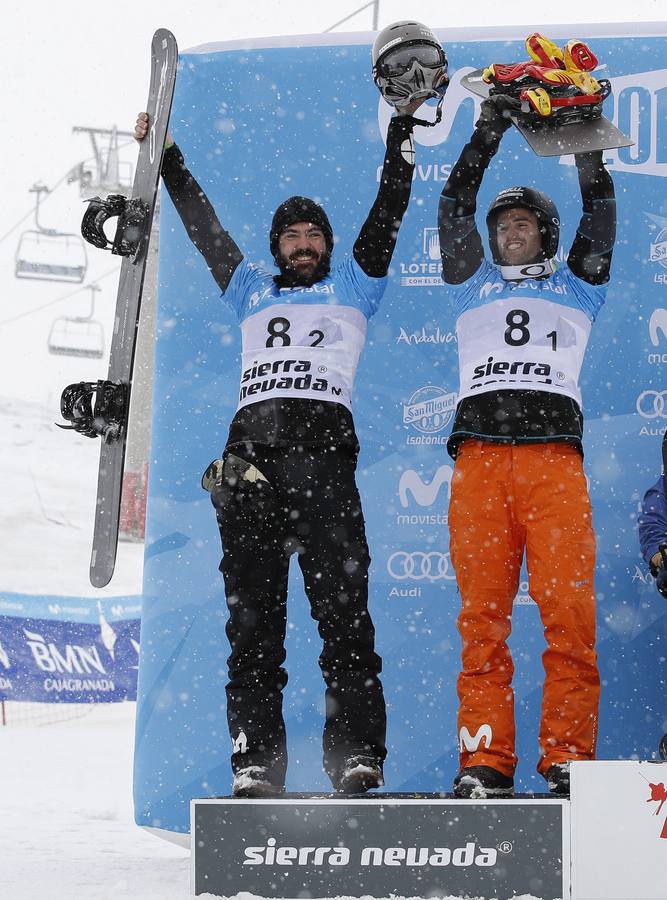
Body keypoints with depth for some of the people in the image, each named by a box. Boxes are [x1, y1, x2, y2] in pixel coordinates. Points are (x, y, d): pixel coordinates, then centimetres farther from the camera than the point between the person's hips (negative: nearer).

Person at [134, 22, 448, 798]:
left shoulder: (354, 285, 21)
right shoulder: (250, 290, 27)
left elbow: (387, 211, 16)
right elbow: (202, 224, 34)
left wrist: (403, 128, 12)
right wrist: (166, 157, 37)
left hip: (323, 450, -3)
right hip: (249, 455, 3)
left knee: (343, 608, -12)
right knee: (252, 613, -3)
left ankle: (358, 755, -16)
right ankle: (255, 759, -4)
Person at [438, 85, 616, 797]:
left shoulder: (575, 286, 25)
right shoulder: (473, 284, 26)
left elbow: (600, 219, 15)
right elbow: (454, 210, 16)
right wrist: (487, 136, 11)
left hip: (555, 454, -1)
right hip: (479, 454, 1)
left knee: (569, 611, -12)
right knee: (482, 611, -7)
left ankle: (569, 757, -10)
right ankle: (484, 760, -7)